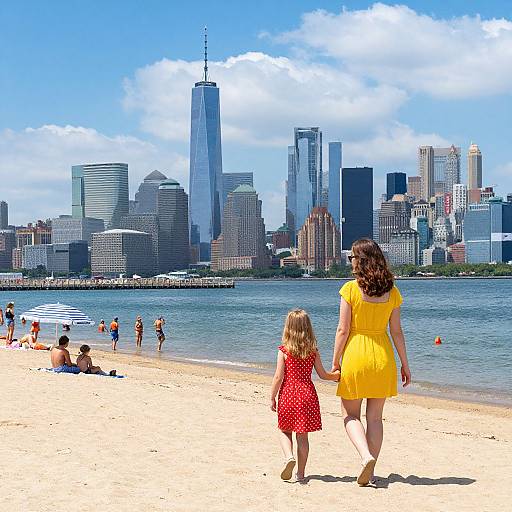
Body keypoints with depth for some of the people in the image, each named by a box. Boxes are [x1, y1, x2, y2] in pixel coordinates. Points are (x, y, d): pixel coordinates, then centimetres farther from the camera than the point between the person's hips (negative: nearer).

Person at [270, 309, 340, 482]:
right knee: (302, 435, 9)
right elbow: (323, 374, 5)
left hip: (288, 395, -2)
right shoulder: (313, 351, 0)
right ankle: (300, 473, 11)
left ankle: (289, 457, -11)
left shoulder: (284, 350, -7)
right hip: (307, 395, 2)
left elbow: (278, 377, -9)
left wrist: (272, 397, 0)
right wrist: (337, 375, 24)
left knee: (284, 431, 15)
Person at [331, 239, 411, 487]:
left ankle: (366, 456, -12)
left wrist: (335, 361, -1)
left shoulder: (350, 289, -10)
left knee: (350, 415, 10)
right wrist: (405, 363, 10)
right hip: (383, 355, 4)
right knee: (375, 417, 12)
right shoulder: (391, 291, 0)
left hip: (355, 354, -4)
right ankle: (369, 471, 13)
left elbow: (343, 330, -10)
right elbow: (396, 331, 2)